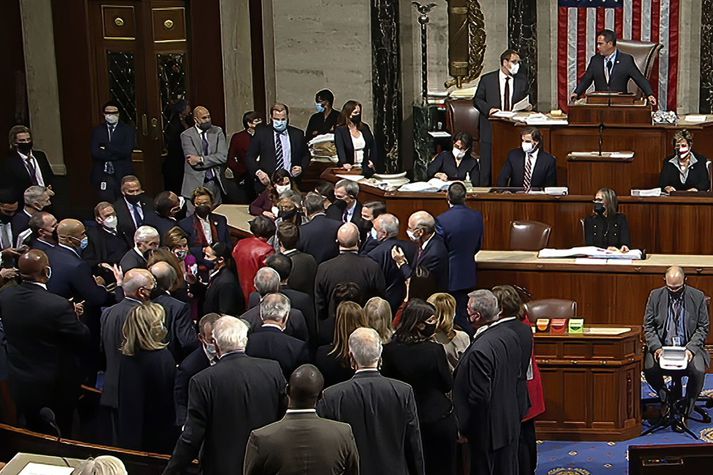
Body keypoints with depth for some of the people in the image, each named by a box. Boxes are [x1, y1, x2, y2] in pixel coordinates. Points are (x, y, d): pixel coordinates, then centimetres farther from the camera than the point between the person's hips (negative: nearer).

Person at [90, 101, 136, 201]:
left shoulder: (127, 129, 4)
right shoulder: (97, 131, 9)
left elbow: (127, 151, -10)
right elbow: (95, 153, -4)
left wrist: (107, 146, -10)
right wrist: (116, 154, -11)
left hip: (123, 174, -1)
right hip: (102, 175, 1)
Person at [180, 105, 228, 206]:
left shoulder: (217, 132, 7)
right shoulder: (186, 135, -1)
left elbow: (223, 156, -4)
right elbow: (192, 160, -10)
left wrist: (201, 159, -13)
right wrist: (212, 161, -6)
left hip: (215, 182, 3)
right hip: (196, 182, -3)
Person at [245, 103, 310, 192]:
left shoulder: (297, 134, 9)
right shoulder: (261, 133, 5)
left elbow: (306, 155, 20)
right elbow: (250, 157, 6)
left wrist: (301, 167, 0)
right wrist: (258, 172, -11)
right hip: (266, 183, -1)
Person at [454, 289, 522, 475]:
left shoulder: (479, 351, -28)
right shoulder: (510, 336, -2)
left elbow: (479, 397, -24)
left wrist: (463, 428, -13)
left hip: (487, 431, -8)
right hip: (511, 423, 8)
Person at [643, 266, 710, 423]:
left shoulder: (698, 297, -2)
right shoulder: (655, 296, 1)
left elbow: (703, 327, 0)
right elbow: (648, 326, 2)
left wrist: (690, 349, -14)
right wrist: (656, 347, -14)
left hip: (688, 346, -1)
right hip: (661, 345, 1)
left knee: (698, 371, -30)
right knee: (649, 368, -28)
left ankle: (686, 411, -7)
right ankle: (666, 398, 4)